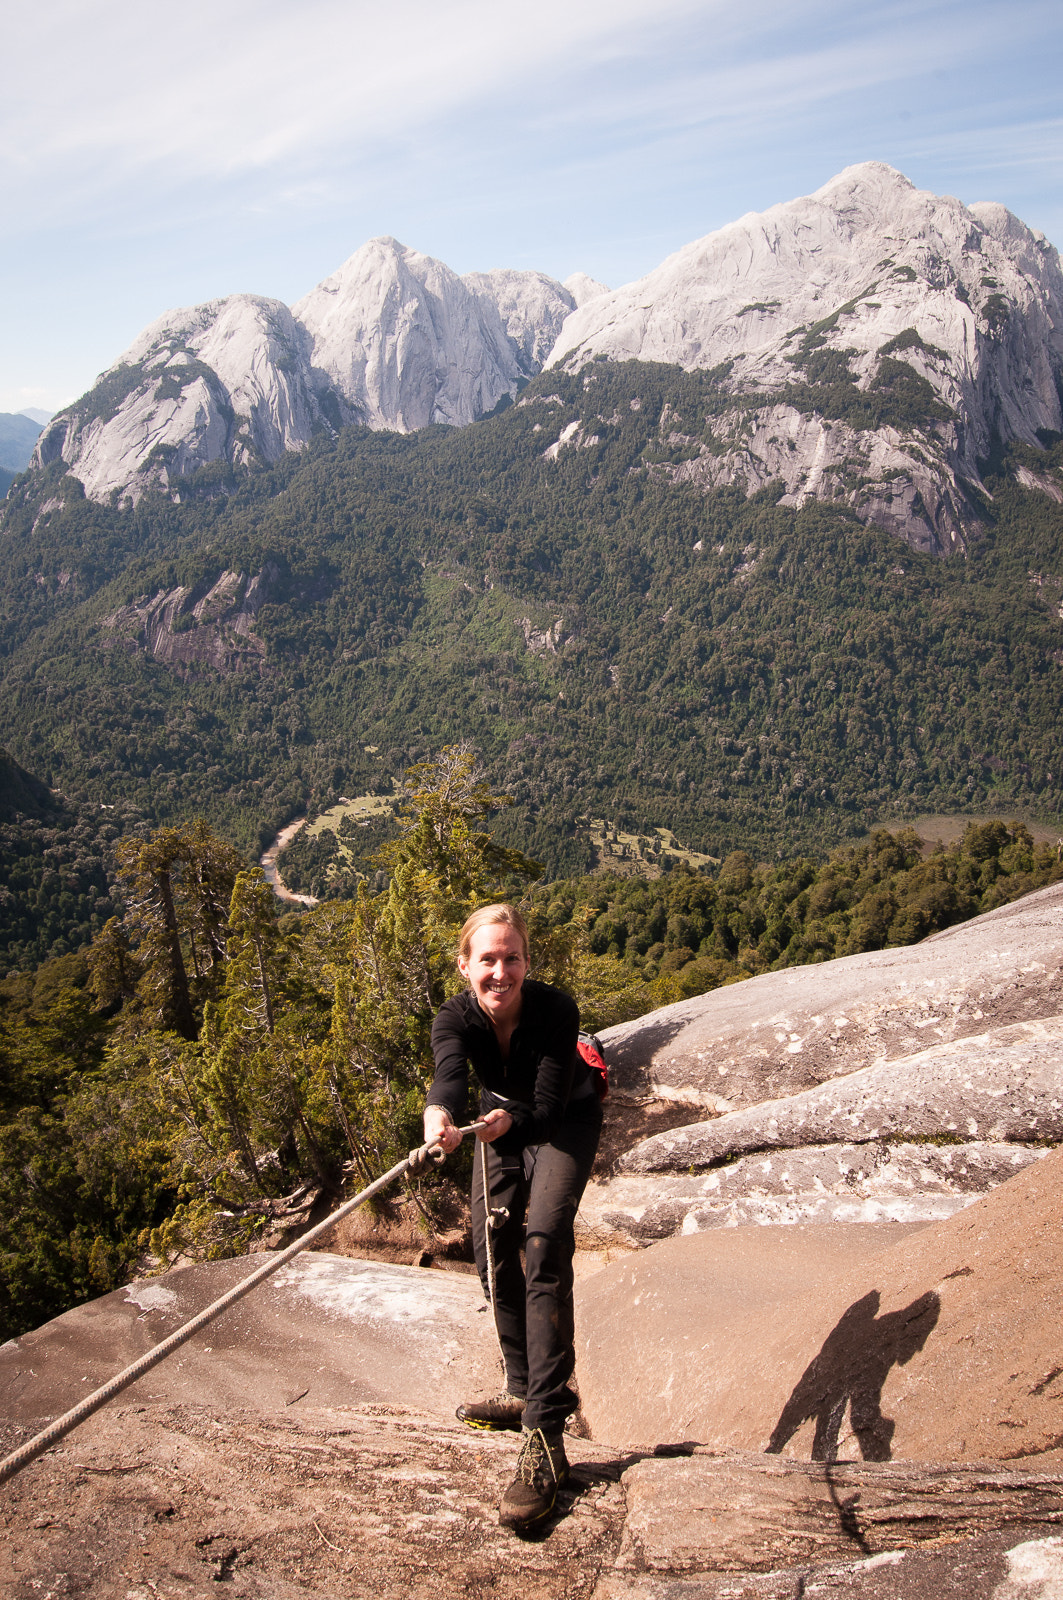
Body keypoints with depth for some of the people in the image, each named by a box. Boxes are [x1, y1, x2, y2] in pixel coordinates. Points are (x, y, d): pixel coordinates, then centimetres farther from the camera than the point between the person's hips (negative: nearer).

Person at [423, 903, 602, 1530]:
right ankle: (525, 1389, 27)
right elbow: (450, 1072, -47)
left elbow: (548, 1108, -37)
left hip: (564, 1122, -4)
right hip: (500, 1124, 5)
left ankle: (546, 1437, -22)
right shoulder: (456, 1018, -26)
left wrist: (510, 1121, -58)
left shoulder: (556, 1009, -33)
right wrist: (440, 1114, -70)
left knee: (545, 1244, -21)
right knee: (493, 1246, 6)